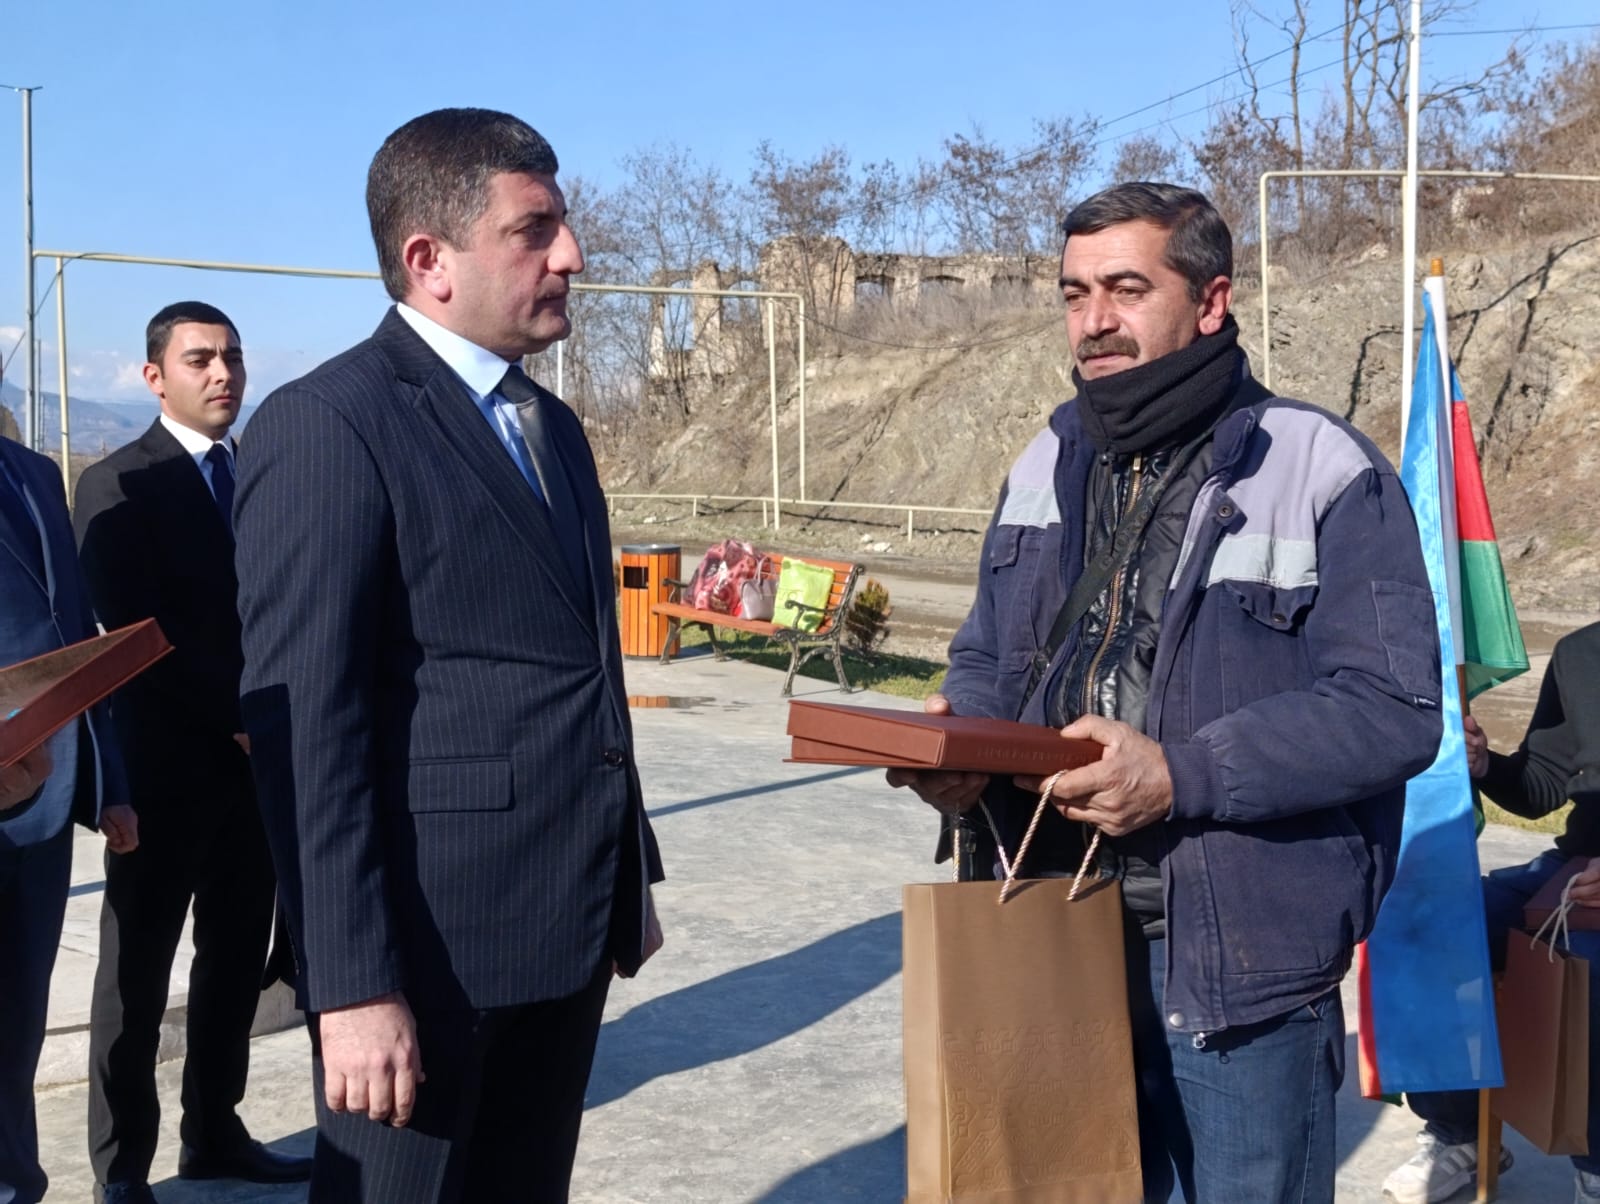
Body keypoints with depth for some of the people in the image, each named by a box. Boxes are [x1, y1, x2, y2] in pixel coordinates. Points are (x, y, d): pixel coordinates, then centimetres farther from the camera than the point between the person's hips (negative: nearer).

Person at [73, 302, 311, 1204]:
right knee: (138, 969, 5)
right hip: (168, 764, -6)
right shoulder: (120, 484, -7)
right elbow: (134, 633, -15)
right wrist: (233, 718, -16)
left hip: (258, 759, 6)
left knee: (237, 957, 13)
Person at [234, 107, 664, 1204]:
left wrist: (631, 877, 18)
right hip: (431, 940, -8)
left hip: (570, 927, 8)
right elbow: (304, 722, -17)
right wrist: (353, 983, -20)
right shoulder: (329, 424, -11)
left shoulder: (553, 426, 15)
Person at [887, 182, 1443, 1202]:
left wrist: (1179, 774, -24)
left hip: (1242, 967, -5)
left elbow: (1393, 708, -16)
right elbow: (987, 661, 19)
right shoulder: (1045, 468, 11)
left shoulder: (1322, 470, -10)